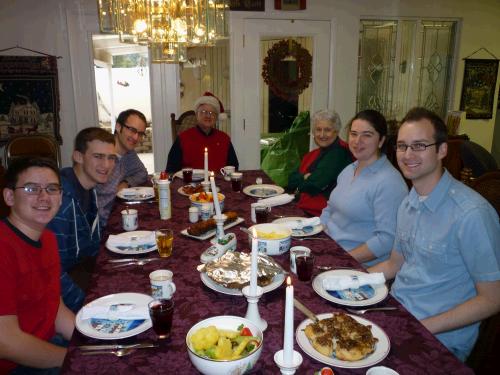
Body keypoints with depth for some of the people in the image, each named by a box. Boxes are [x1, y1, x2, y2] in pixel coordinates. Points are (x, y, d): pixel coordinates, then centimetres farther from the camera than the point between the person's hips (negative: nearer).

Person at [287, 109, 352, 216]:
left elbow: (315, 184, -14)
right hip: (301, 209, 7)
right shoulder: (312, 155, 17)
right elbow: (291, 181, 9)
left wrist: (300, 186, 4)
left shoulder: (340, 152, -9)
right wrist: (305, 177, -9)